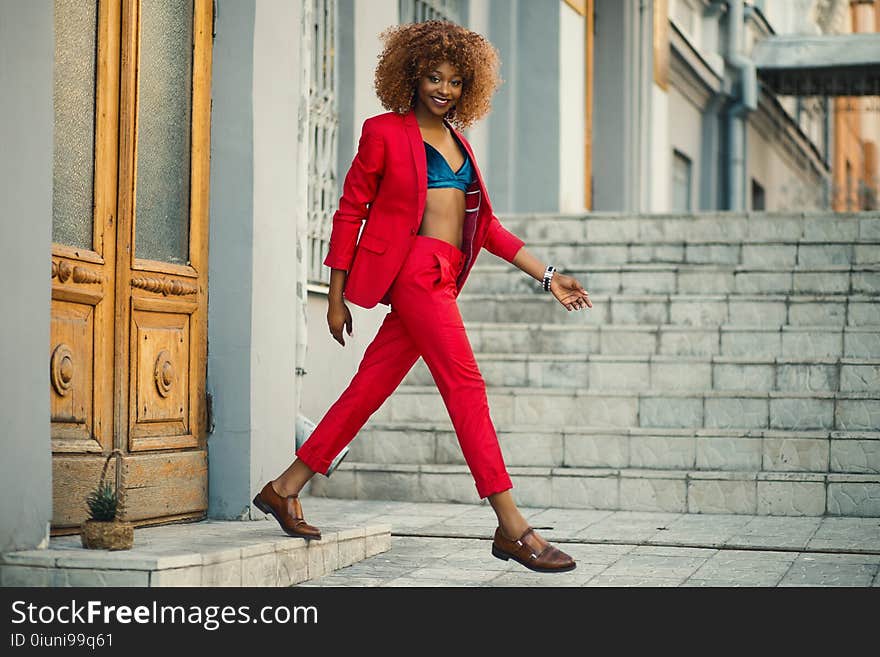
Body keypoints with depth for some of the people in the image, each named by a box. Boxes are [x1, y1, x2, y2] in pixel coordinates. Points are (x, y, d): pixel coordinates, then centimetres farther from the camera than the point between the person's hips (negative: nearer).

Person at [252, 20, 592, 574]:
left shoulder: (459, 142, 22)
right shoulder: (385, 132, 2)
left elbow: (486, 224, 23)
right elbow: (350, 211, 2)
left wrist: (546, 275, 16)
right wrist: (336, 297, -1)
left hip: (441, 278, 7)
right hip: (414, 267, -7)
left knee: (372, 386, 7)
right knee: (466, 384, -13)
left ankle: (284, 489, 17)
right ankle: (513, 528, -13)